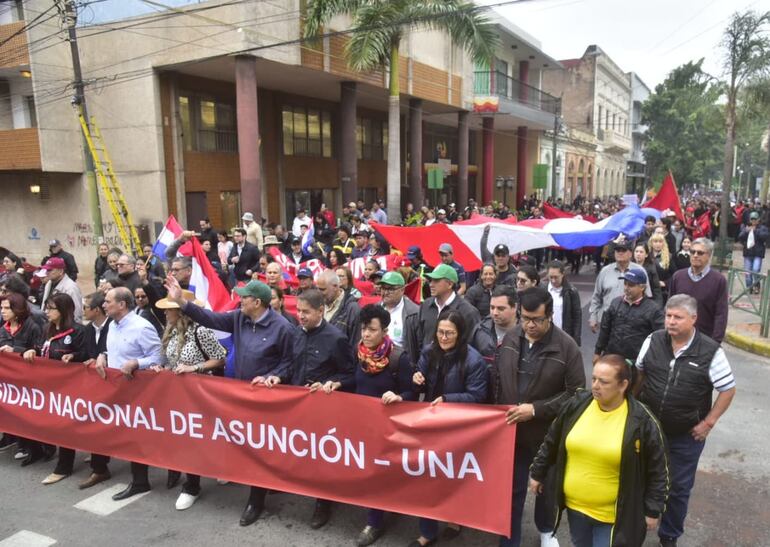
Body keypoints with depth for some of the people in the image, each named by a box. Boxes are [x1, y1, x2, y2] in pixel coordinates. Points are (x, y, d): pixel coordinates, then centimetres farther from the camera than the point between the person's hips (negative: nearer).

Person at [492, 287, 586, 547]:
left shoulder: (566, 346, -17)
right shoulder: (510, 339, -5)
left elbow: (576, 392, -16)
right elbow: (496, 378, 6)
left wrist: (536, 409, -21)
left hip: (548, 432, -2)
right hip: (511, 430, 2)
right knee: (512, 489, 11)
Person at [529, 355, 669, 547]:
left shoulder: (641, 421, -16)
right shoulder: (576, 405, -7)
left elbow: (657, 470, -4)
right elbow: (551, 443, 7)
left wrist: (653, 510, -1)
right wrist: (537, 473, 14)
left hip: (613, 514, -4)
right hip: (574, 504, 4)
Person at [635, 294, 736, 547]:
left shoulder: (711, 351, -16)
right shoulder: (653, 341, -8)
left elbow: (728, 389, -7)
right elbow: (639, 374, 6)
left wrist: (708, 423, -9)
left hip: (686, 434, -2)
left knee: (679, 487, 15)